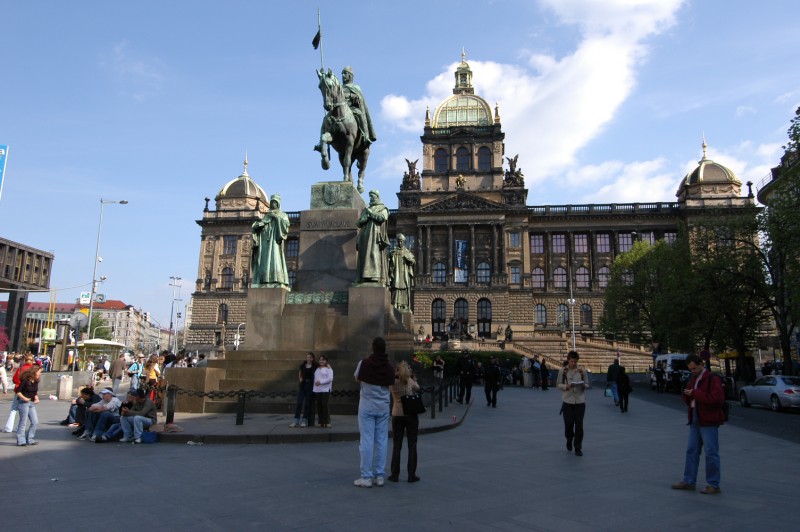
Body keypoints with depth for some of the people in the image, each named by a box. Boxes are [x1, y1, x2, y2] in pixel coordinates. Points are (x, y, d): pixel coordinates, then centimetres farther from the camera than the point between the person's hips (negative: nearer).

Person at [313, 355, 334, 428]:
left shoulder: (328, 369, 0)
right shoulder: (317, 369, 18)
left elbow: (330, 379, -10)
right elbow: (314, 378, 20)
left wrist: (321, 382, -16)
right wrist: (316, 383, 4)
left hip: (325, 390, -6)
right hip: (317, 390, 6)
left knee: (324, 405, -11)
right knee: (319, 406, 3)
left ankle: (327, 422, -5)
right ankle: (321, 422, 10)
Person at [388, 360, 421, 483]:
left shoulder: (393, 382, -4)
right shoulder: (410, 382, -4)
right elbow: (417, 388, 14)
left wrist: (396, 375, 10)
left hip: (397, 416, 1)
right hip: (411, 415, -1)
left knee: (397, 446, 8)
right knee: (412, 445, 6)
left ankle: (395, 475, 9)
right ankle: (411, 475, 7)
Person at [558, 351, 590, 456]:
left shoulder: (582, 371, 2)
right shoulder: (563, 371, 0)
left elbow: (587, 384, 7)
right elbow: (559, 385, 3)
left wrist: (583, 385, -16)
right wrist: (566, 386, -17)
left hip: (580, 401, 0)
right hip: (567, 401, 0)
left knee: (579, 425, -1)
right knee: (568, 424, 2)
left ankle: (578, 448, 10)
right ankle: (569, 440, 34)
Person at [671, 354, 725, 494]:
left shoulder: (713, 379, -12)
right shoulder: (693, 379, 15)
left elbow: (717, 399, -24)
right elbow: (687, 399, 19)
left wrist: (695, 393, -20)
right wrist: (687, 395, -4)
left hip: (708, 421, -8)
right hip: (694, 420, 8)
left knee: (711, 453, 0)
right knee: (691, 451, 11)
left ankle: (714, 485, 10)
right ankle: (689, 481, 19)